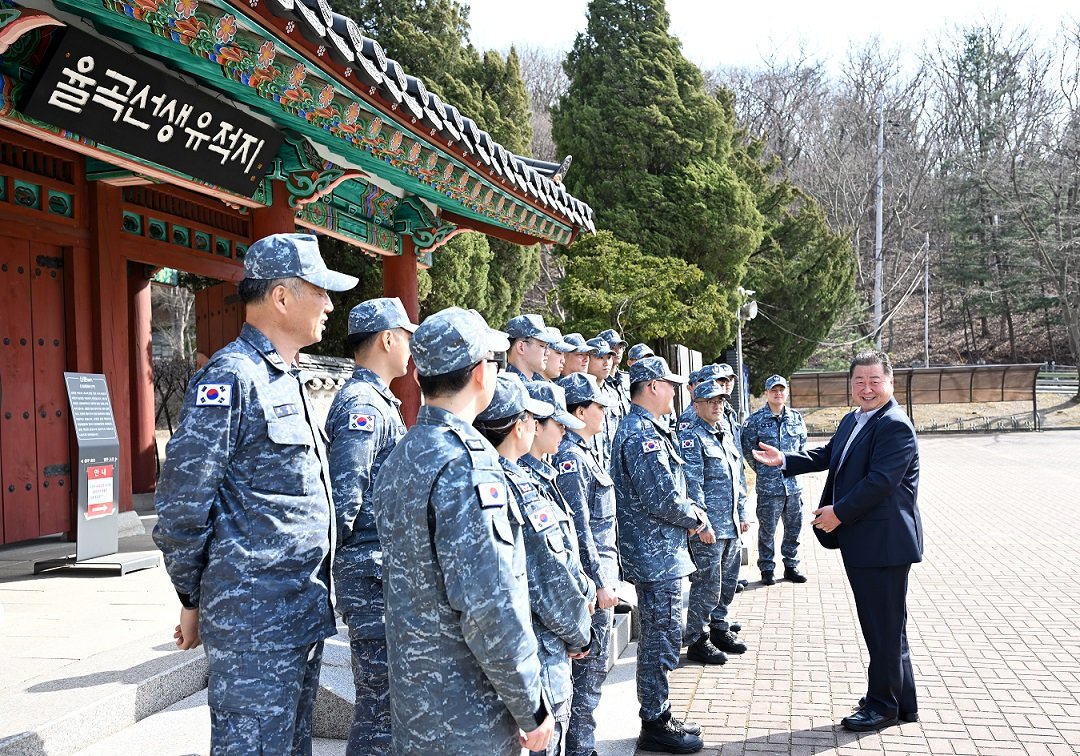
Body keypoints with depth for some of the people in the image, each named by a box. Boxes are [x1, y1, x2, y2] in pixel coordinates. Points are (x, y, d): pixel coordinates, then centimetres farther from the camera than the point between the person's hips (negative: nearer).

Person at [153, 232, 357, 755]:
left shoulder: (286, 379, 15)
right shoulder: (231, 377, -15)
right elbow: (180, 503, -16)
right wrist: (194, 600, -7)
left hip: (303, 612, 9)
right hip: (254, 619, -9)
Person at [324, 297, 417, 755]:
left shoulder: (378, 400, 16)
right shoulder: (362, 404, -17)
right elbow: (344, 496, -24)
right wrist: (338, 556, -12)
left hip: (388, 572, 10)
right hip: (372, 576, -10)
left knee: (385, 693, 19)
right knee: (380, 700, -2)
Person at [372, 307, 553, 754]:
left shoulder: (398, 458, 7)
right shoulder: (465, 463, -21)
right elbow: (490, 607, -25)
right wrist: (531, 706, -15)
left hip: (412, 701, 8)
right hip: (467, 720, -8)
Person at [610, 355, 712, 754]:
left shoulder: (645, 428, 14)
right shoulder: (643, 434, -20)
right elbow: (663, 500, -24)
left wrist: (691, 511, 4)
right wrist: (697, 519, -7)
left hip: (658, 553, 11)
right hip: (656, 556, -11)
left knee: (659, 638, 17)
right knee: (661, 641, -1)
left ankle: (659, 717, 28)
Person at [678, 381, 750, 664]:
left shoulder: (723, 436, 17)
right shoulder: (691, 437, -10)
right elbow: (692, 483, -16)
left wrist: (742, 514, 21)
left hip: (731, 525, 9)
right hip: (708, 525, -9)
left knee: (728, 581, 16)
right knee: (707, 583, -4)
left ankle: (719, 628, 30)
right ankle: (698, 640, 6)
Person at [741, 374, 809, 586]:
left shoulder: (796, 418, 7)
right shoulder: (755, 420, -5)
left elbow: (803, 446, 17)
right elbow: (747, 450, -1)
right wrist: (762, 470, 4)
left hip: (794, 483, 4)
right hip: (768, 486, -4)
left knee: (794, 527, 11)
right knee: (767, 529, 3)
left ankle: (791, 566, 25)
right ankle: (767, 569, 14)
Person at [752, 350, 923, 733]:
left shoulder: (895, 426, -18)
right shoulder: (851, 421, 13)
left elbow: (880, 481, -25)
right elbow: (827, 455, 20)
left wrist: (839, 512, -20)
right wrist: (784, 460, 10)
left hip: (883, 541, -10)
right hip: (859, 540, 10)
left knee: (884, 626, 2)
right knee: (884, 624, 19)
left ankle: (884, 705, 15)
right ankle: (902, 701, 32)